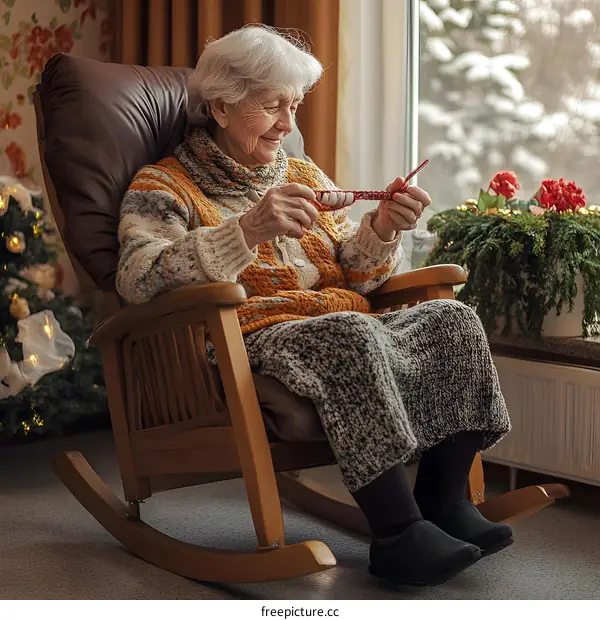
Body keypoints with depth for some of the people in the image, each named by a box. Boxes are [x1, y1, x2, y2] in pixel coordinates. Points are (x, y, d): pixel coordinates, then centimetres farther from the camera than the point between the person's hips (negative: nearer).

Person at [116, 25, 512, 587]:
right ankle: (396, 531, -33)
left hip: (348, 333, 7)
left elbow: (352, 277, 21)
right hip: (253, 340, -6)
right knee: (349, 332, -35)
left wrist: (380, 232, -2)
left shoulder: (306, 176, 24)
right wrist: (249, 230, -26)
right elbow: (138, 278, -16)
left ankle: (444, 500, -13)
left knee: (452, 319, -17)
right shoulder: (163, 187, 5)